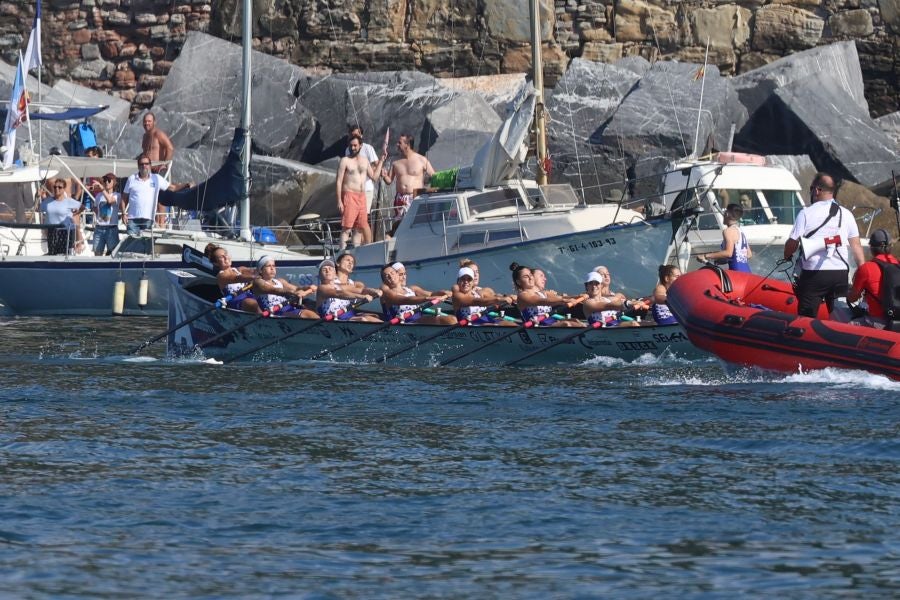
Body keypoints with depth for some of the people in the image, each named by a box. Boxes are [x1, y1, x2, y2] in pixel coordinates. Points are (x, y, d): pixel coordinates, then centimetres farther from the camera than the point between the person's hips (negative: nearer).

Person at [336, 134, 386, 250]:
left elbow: (373, 175, 24)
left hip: (362, 197, 6)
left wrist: (380, 162, 16)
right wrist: (339, 201, -14)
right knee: (347, 227, -12)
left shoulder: (365, 161, 14)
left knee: (359, 227, 7)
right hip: (349, 196, -6)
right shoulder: (345, 161, -3)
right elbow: (338, 181, -7)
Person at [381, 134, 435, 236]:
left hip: (416, 198, -4)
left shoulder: (422, 160, 2)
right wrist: (385, 176, -8)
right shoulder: (396, 163, 13)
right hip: (401, 199, 4)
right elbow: (389, 181, 13)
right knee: (398, 224, -4)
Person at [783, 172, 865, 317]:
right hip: (841, 274, 4)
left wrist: (787, 256, 14)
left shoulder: (806, 213, -7)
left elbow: (792, 243, -7)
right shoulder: (846, 214, 5)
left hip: (814, 274, -4)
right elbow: (856, 245, 6)